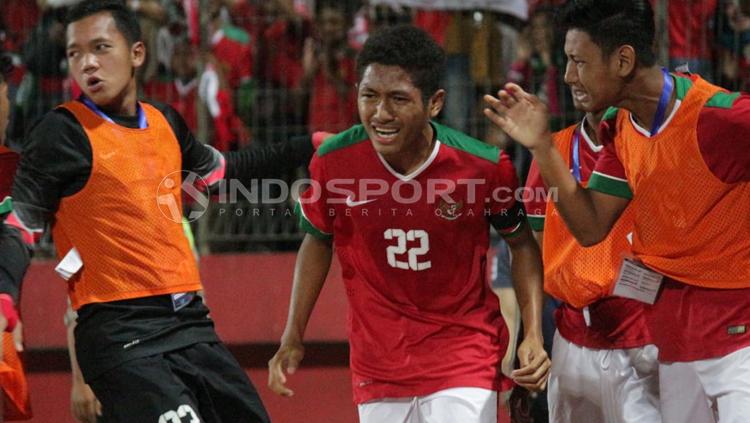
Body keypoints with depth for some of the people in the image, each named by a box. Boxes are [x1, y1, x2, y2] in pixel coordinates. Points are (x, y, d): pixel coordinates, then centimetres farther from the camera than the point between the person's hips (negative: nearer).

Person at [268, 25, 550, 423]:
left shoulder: (484, 166, -17)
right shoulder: (333, 161, -12)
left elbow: (520, 242, 2)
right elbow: (318, 241, 7)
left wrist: (533, 336, -7)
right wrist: (293, 337, 5)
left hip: (464, 356, -2)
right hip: (377, 358, 2)